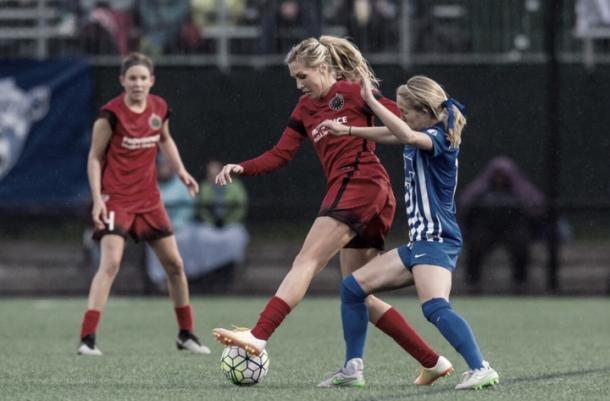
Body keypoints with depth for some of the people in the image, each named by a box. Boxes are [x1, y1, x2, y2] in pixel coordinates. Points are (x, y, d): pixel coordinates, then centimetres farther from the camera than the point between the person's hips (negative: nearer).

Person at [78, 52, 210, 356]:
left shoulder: (159, 108, 1)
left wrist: (181, 170, 10)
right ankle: (87, 338, -21)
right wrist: (97, 199, -16)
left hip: (149, 199, 6)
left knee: (175, 264, 9)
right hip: (116, 199, -6)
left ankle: (186, 334, 25)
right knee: (110, 262, -21)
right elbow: (94, 158, -8)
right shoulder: (111, 114, -14)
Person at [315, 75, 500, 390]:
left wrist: (372, 102, -32)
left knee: (435, 308, -32)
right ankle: (353, 368, 17)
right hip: (419, 242, 10)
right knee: (352, 287, 13)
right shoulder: (422, 137, 13)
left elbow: (406, 135, -36)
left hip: (436, 242, -10)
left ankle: (481, 369, -37)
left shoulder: (438, 137, -14)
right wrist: (346, 130, 31)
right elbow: (392, 134, 33)